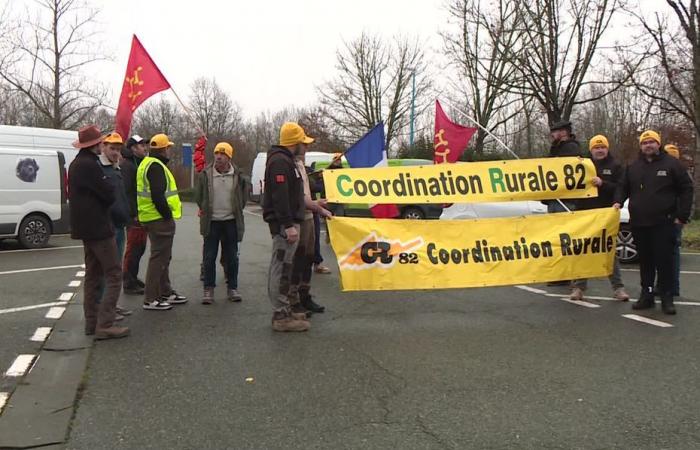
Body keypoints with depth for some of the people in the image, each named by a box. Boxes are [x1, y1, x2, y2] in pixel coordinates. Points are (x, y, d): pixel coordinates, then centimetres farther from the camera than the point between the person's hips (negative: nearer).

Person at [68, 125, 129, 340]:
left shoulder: (76, 164, 15)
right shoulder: (90, 165, -17)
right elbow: (109, 194, -18)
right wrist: (106, 202, 3)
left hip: (86, 227, 10)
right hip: (99, 227, -10)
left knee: (93, 275, 15)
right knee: (114, 275, -8)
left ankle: (92, 322, 19)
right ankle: (104, 325, -11)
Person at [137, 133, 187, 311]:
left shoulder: (147, 164, 18)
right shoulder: (156, 166, -15)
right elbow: (158, 195, -24)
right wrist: (167, 215, -16)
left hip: (153, 218, 11)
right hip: (159, 219, -11)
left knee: (163, 257, 18)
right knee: (159, 257, -5)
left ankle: (166, 293, 29)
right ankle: (150, 299, -1)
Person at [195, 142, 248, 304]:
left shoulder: (238, 175, -2)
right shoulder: (206, 174, -3)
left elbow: (244, 195, 11)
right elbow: (198, 196, 9)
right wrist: (206, 211, 10)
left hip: (231, 221, 1)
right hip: (211, 222, -1)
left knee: (232, 257, 8)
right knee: (209, 257, 2)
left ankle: (232, 288, 18)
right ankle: (208, 289, 12)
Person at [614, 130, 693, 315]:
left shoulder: (671, 164, 1)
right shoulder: (633, 167, 14)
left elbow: (686, 189, 1)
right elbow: (624, 188, 22)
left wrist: (682, 215, -5)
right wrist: (618, 201, 1)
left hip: (663, 223, -4)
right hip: (639, 223, 4)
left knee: (665, 261, -4)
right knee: (645, 261, 9)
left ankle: (667, 298, 3)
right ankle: (647, 295, 16)